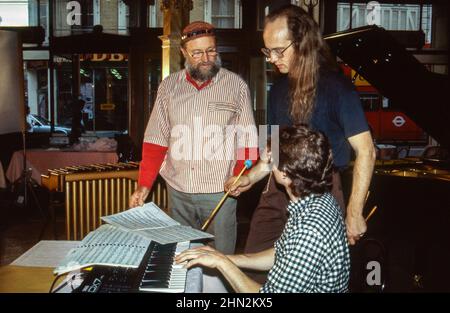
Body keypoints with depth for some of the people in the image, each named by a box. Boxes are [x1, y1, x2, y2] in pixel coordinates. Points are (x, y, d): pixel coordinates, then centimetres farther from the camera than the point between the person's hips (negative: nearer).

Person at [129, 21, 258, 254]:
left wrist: (240, 178, -17)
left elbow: (247, 139, -1)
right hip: (178, 191, 3)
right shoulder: (169, 86, 5)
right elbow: (155, 140, 6)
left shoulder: (236, 85, -2)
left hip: (220, 192, -2)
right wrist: (144, 185, -3)